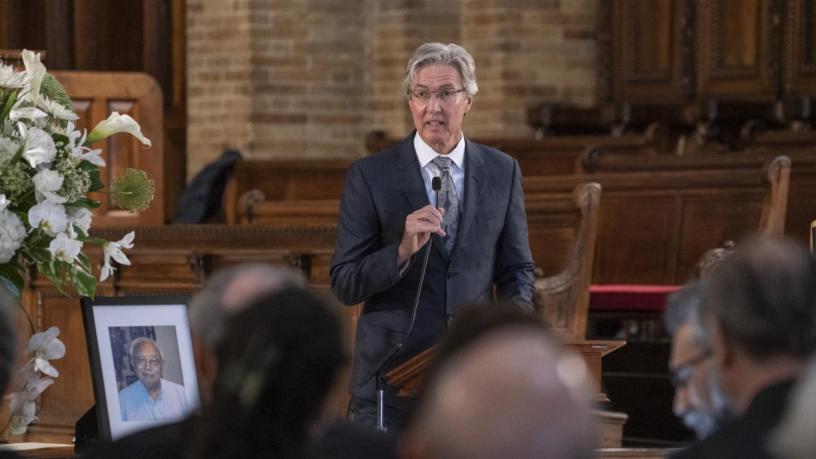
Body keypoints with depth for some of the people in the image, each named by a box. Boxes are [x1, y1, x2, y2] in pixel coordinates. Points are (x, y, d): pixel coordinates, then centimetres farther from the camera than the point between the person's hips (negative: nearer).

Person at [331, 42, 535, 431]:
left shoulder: (502, 172, 6)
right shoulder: (370, 176, -3)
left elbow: (516, 269, 13)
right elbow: (344, 285, -5)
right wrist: (403, 250, -21)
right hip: (392, 369, -2)